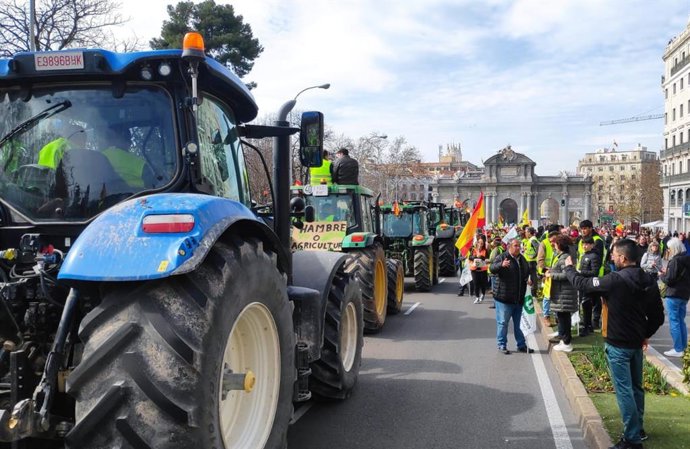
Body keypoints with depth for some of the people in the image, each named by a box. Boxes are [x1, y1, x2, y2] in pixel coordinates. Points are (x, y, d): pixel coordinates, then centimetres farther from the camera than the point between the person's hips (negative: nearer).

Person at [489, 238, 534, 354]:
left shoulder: (522, 259, 14)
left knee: (519, 323, 14)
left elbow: (528, 272, 29)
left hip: (519, 298, 6)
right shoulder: (502, 257, -8)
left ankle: (521, 345, 23)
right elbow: (492, 268, -26)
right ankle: (502, 345, 11)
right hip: (504, 297, -6)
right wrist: (501, 265, -45)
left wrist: (529, 279, 9)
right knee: (503, 322, 1)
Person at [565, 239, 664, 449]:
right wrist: (646, 334, 18)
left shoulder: (615, 280, -21)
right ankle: (638, 428, 34)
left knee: (624, 391, -1)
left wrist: (569, 268, 8)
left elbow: (582, 283, -10)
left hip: (618, 345, -8)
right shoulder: (648, 280, 1)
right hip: (637, 342, 8)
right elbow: (658, 315, 6)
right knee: (636, 387, 20)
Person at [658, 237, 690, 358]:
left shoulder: (675, 261, -18)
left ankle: (678, 349, -1)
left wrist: (662, 275, 1)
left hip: (674, 295, -8)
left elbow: (669, 280, -19)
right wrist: (667, 272, 11)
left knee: (674, 322, -2)